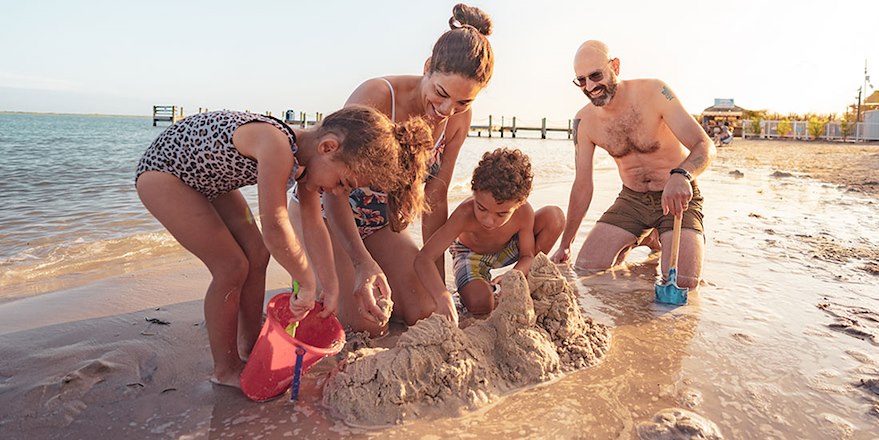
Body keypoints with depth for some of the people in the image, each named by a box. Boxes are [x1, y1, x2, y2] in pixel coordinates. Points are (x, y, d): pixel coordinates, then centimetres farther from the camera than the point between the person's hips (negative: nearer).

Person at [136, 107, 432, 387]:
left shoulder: (306, 157, -8)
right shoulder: (278, 148, -37)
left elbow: (314, 226, -3)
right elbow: (274, 228, -39)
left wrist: (329, 290, -1)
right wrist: (308, 284, -25)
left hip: (205, 175, 9)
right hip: (161, 170, -9)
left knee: (257, 254, 6)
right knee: (232, 267, -13)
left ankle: (250, 347, 24)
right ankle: (225, 370, 6)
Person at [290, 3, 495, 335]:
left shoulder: (459, 119, -13)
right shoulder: (376, 96, -30)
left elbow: (435, 201, -7)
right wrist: (363, 262, -43)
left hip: (380, 220, 5)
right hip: (325, 210, -4)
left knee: (424, 315, -5)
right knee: (368, 326, -15)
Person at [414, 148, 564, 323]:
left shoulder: (524, 212, -31)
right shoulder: (465, 214, -40)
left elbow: (527, 255, -15)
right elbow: (423, 258, -44)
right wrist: (443, 297, -61)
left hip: (506, 249, 4)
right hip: (470, 254, -3)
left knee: (554, 216, -19)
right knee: (479, 304, -34)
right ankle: (483, 282, 5)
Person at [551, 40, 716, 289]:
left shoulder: (654, 92, -18)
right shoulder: (584, 121, -7)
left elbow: (705, 146, -23)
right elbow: (582, 185, 1)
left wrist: (681, 175, -48)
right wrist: (565, 245, 3)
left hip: (678, 198, -3)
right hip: (632, 200, 3)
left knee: (683, 281, -22)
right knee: (586, 267, -13)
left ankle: (659, 239, 13)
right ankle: (633, 241, 19)